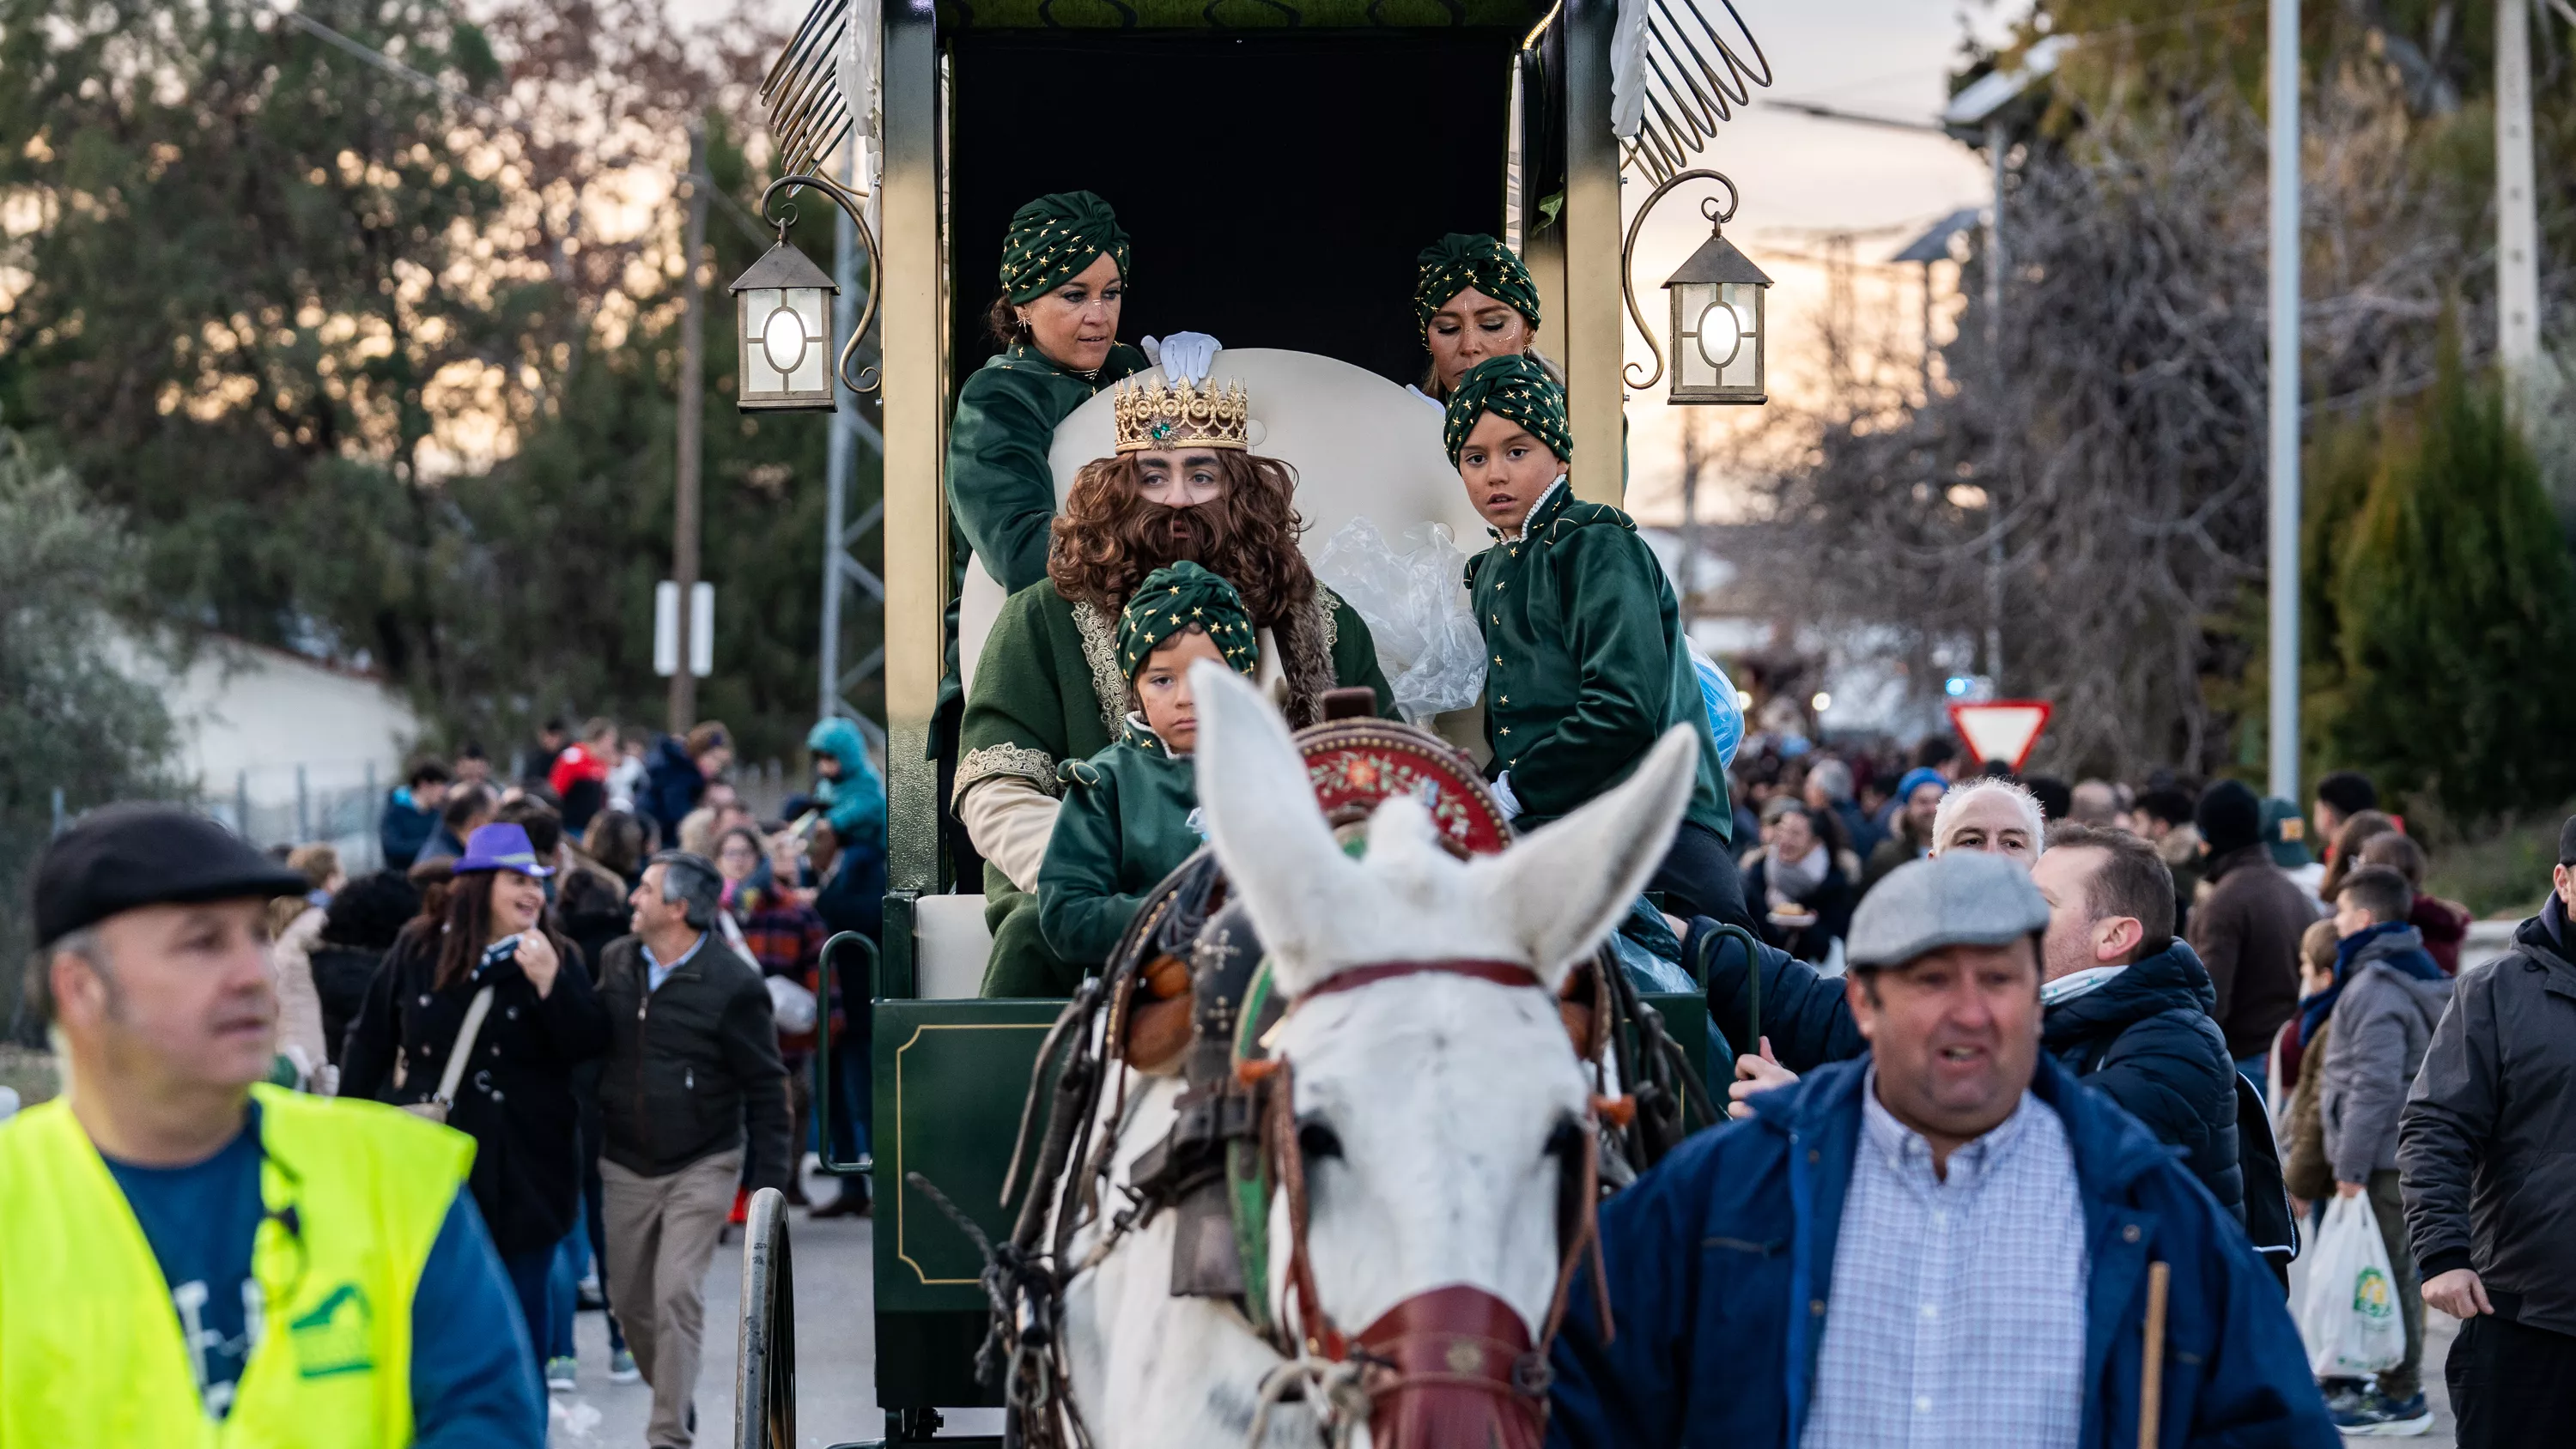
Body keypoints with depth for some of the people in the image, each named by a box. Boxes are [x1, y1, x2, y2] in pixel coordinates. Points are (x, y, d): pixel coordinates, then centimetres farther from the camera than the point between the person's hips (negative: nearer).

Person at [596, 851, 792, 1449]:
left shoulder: (731, 984, -13)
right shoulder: (617, 963, 2)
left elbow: (765, 1088, -8)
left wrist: (768, 1183, -9)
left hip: (701, 1168, -5)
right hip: (625, 1166, 5)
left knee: (676, 1294, -13)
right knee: (630, 1298, 12)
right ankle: (673, 1397, 35)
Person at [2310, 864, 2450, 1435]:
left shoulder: (2373, 989, -17)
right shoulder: (2424, 977, 15)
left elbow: (2375, 1084, -23)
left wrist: (2352, 1164, -20)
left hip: (2384, 1160, -10)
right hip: (2418, 1151, 10)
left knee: (2387, 1272, -6)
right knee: (2402, 1270, 16)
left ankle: (2400, 1398, -3)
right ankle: (2400, 1384, 24)